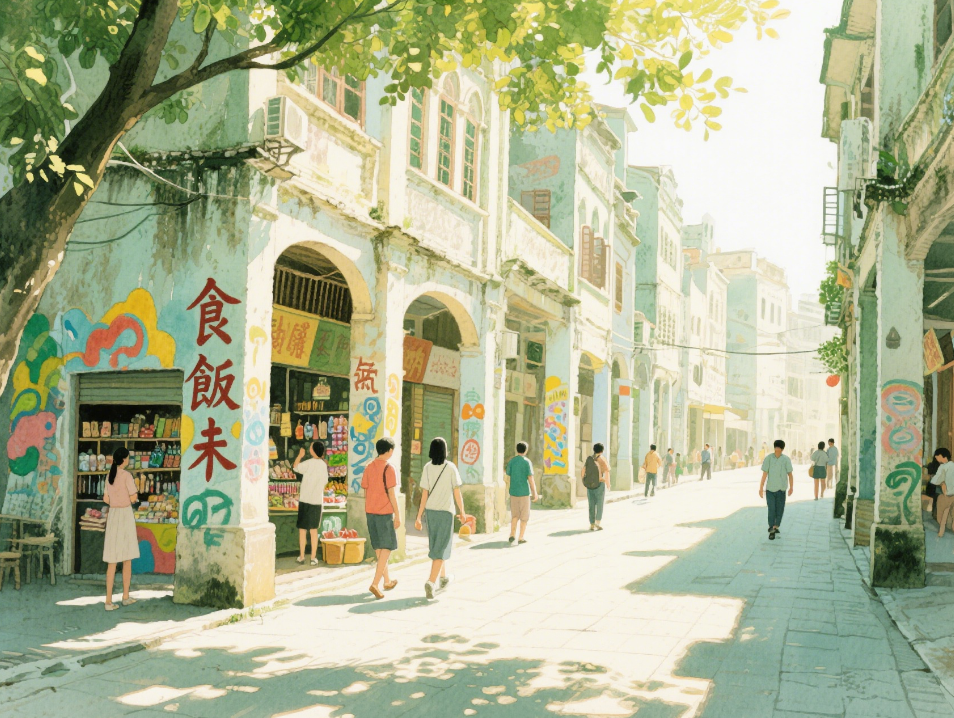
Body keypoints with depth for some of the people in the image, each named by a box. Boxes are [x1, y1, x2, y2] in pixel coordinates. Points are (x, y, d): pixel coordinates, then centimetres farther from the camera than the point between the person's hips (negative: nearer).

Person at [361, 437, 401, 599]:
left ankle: (387, 581, 29)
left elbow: (365, 491, 10)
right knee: (387, 548, 0)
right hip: (385, 513, -7)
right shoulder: (389, 469, -13)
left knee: (378, 548, 16)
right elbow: (391, 494, -14)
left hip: (370, 512, 7)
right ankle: (375, 584, -11)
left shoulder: (368, 467, 7)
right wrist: (397, 515, -9)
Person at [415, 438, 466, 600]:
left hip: (430, 510, 4)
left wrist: (419, 516, 1)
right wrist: (462, 512, 6)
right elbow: (457, 492, -6)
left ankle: (444, 577, 35)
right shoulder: (450, 467, -10)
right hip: (446, 511, -4)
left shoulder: (427, 468, -3)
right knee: (441, 548, -1)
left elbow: (424, 494, -4)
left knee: (436, 545, 19)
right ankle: (431, 582, -15)